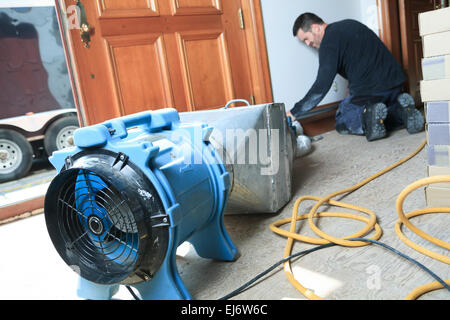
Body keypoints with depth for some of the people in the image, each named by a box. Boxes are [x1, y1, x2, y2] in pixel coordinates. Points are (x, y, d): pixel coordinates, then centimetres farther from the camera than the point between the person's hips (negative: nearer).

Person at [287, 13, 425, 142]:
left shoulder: (329, 41, -11)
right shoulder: (350, 24, 17)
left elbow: (322, 85, -18)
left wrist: (295, 112, -12)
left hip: (367, 91, -8)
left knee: (342, 123, 15)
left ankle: (368, 116, -16)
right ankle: (403, 110, 0)